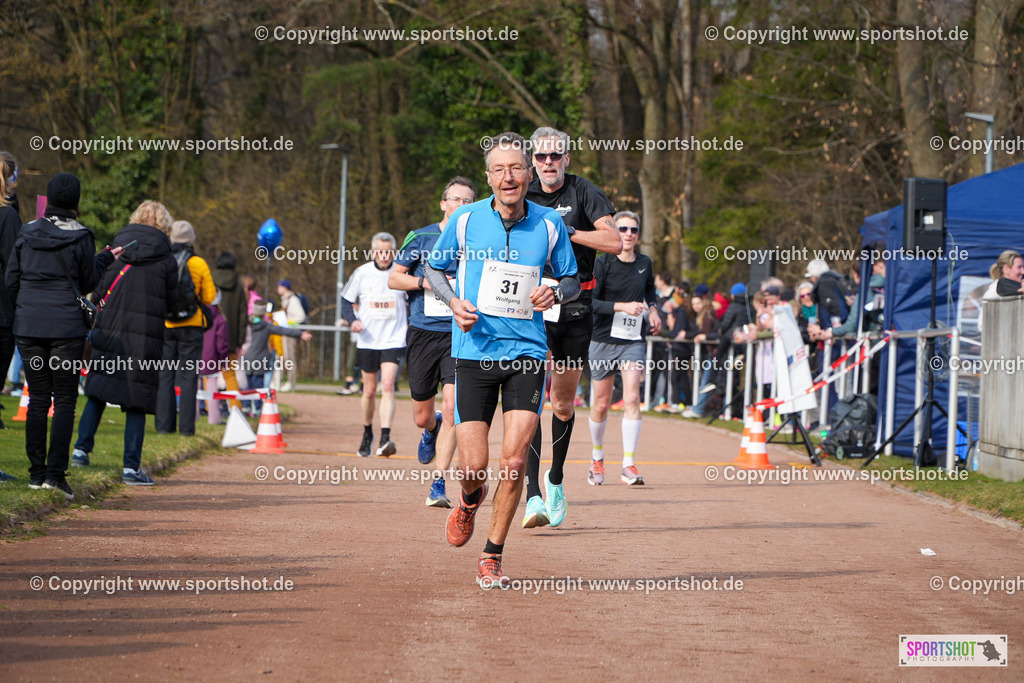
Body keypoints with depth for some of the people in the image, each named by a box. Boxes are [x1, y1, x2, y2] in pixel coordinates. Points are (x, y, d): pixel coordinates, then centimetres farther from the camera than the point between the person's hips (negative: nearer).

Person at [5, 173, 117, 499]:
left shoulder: (26, 234, 5)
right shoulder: (80, 237, -5)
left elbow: (11, 280, 8)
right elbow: (87, 283, 3)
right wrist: (105, 259, 19)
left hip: (28, 325, 3)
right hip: (66, 325, -3)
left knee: (37, 399, 10)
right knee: (65, 401, 1)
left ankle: (37, 472, 9)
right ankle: (56, 472, -9)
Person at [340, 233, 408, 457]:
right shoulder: (362, 273, 0)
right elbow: (346, 300, 9)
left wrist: (411, 324, -2)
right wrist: (352, 320, -9)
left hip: (393, 340, -2)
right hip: (368, 341, 2)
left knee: (387, 386, -18)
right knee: (369, 391, 10)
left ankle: (385, 439, -23)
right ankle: (367, 434, 32)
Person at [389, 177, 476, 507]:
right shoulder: (420, 238, 3)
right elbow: (393, 278, 6)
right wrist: (424, 282, -11)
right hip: (423, 334, 1)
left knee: (452, 409, -16)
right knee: (422, 416, 8)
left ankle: (438, 483, -10)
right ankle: (431, 430, 46)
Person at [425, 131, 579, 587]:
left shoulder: (549, 225, 2)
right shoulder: (466, 220, -1)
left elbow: (571, 280, 15)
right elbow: (434, 266, 13)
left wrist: (555, 293, -9)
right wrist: (453, 301, -6)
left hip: (527, 353, 0)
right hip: (474, 350, 0)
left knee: (514, 460, -10)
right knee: (474, 466, -4)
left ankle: (492, 558, 7)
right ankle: (470, 500, 34)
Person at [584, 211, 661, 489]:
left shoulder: (644, 264, 4)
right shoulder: (603, 264, -9)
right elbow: (589, 302, -17)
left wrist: (652, 308, 8)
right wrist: (622, 306, -26)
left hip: (633, 341, 2)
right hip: (604, 340, -2)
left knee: (631, 398, -14)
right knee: (602, 403, 7)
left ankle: (628, 465, -15)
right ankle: (597, 457, 31)